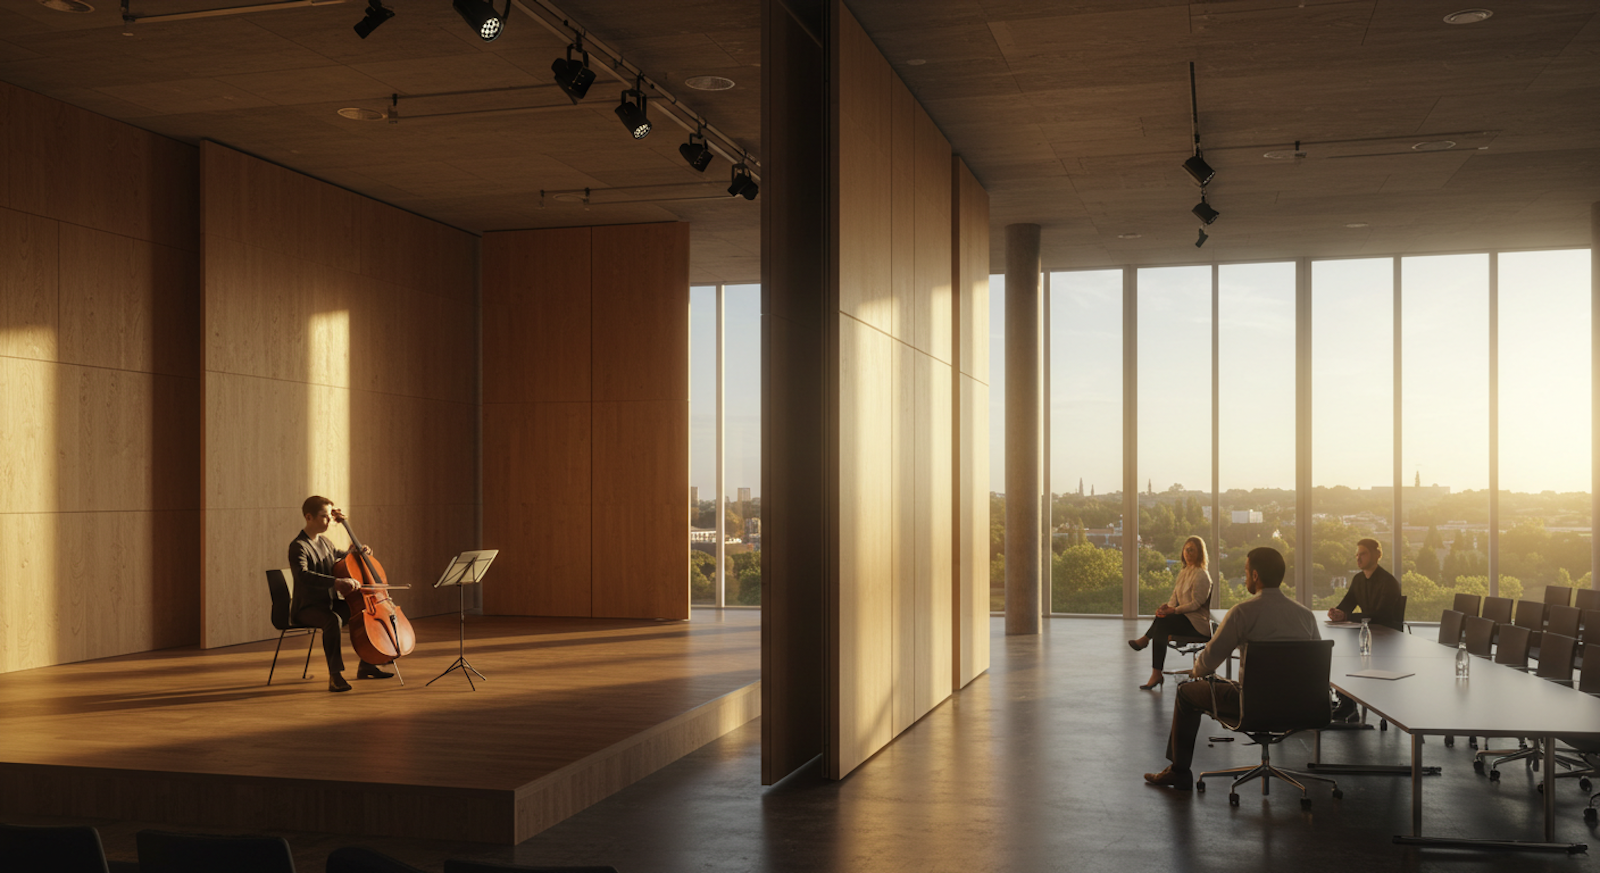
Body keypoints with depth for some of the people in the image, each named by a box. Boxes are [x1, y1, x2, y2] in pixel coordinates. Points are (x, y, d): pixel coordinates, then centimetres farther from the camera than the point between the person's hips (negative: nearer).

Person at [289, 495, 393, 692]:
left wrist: (358, 552, 12)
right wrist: (335, 582, -46)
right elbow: (303, 575, -35)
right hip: (307, 607, -9)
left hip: (331, 602, 9)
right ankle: (335, 676, -35)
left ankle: (366, 665, 17)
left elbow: (338, 555, 34)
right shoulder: (298, 547, -16)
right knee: (333, 620, -39)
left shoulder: (325, 542, 11)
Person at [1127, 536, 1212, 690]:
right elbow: (1175, 597, 14)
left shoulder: (1202, 575, -9)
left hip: (1197, 623, -8)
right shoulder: (1182, 573, 17)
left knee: (1162, 622, -25)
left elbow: (1196, 603, -17)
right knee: (1160, 630, -15)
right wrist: (1167, 606, -8)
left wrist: (1174, 610, -26)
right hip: (1184, 620, 8)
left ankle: (1144, 640, -4)